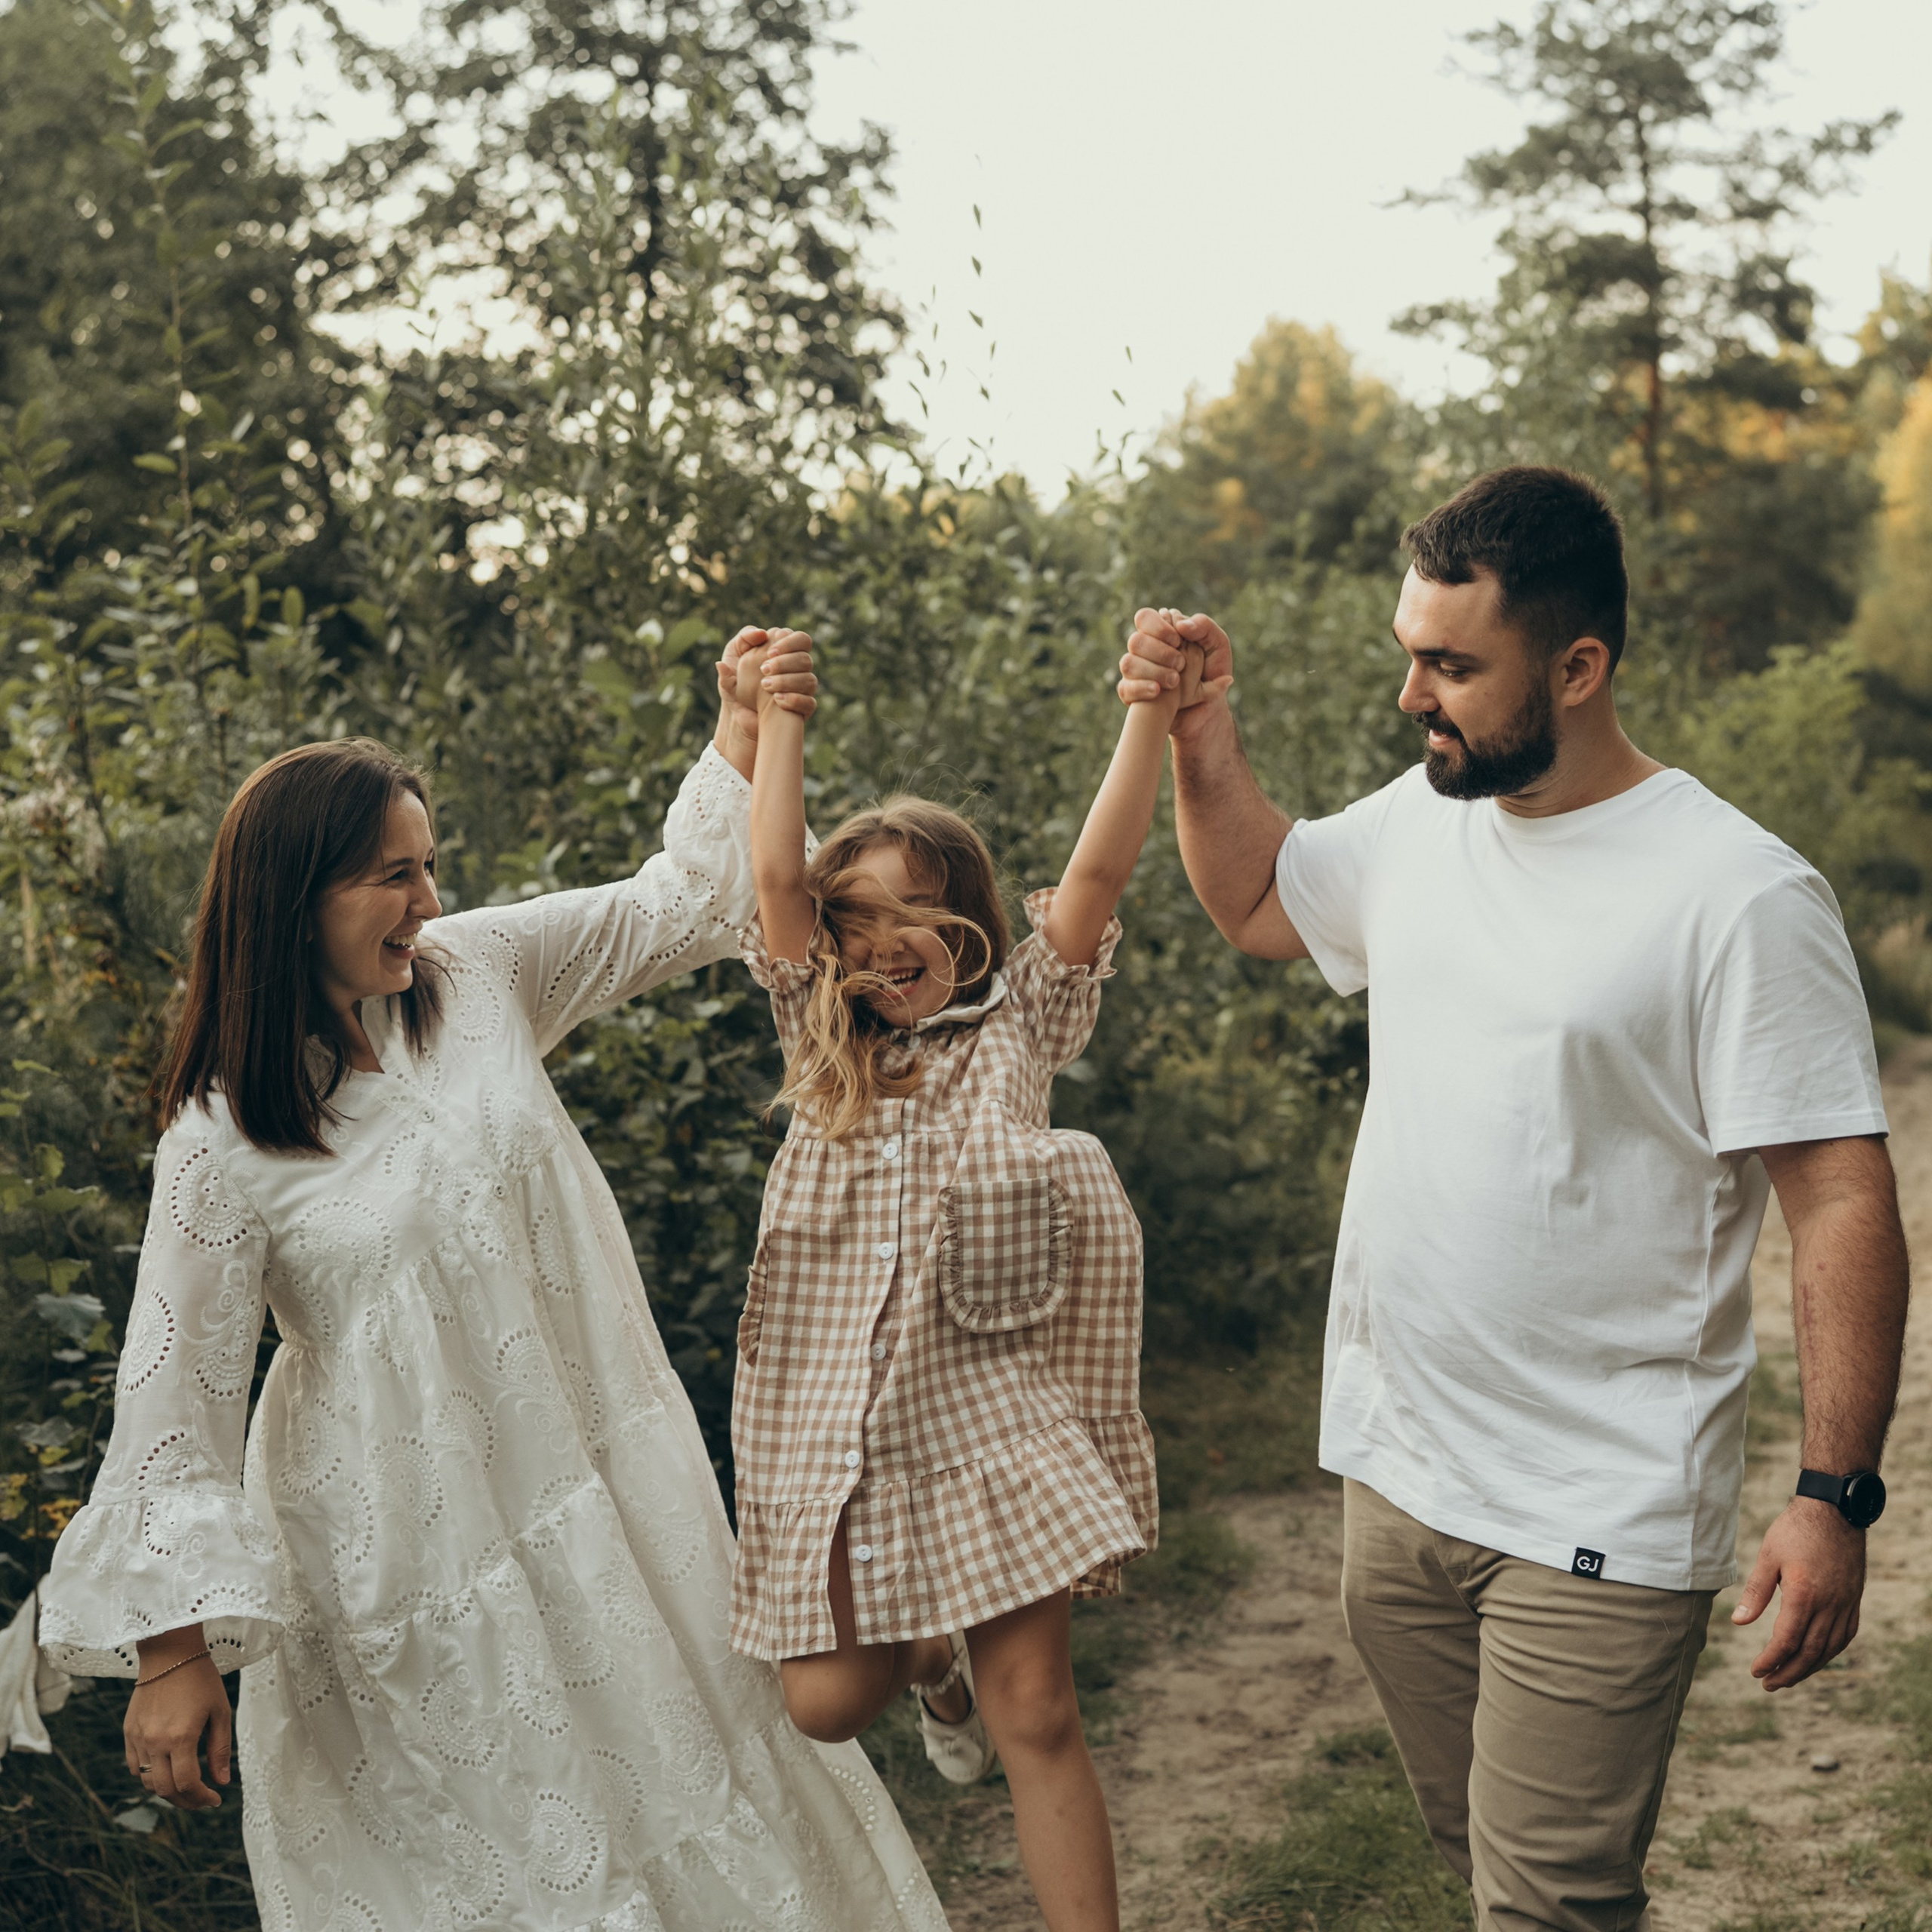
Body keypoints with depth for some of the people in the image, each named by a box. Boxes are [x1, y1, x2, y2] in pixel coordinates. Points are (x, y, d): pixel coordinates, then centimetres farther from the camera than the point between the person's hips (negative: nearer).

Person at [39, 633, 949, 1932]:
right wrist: (174, 1654, -13)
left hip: (605, 1477, 5)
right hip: (410, 1550, -5)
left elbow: (680, 905, 4)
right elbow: (179, 1388, -14)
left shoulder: (478, 973, -6)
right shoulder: (227, 1136, -18)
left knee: (684, 1756, 19)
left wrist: (747, 730, -8)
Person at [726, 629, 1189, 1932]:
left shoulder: (1016, 1028, 3)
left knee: (1036, 1714, -3)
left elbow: (1099, 870, -8)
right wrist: (781, 717, 2)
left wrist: (1156, 708, -17)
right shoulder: (823, 1041, 9)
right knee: (827, 1704, 5)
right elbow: (775, 877, 0)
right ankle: (928, 1657, 38)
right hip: (827, 1423, 3)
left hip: (983, 1415, -2)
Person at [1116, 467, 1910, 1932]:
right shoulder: (1420, 823, 3)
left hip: (1602, 1521, -7)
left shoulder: (1742, 898, -17)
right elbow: (1254, 901, 23)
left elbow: (1842, 1204, -16)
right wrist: (1204, 738, 7)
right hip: (1396, 1476, 7)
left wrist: (1836, 1497, -18)